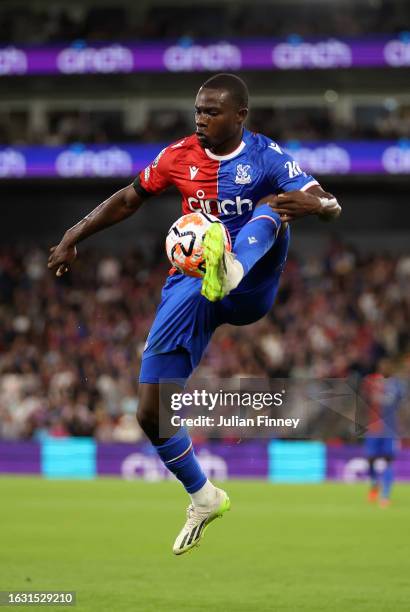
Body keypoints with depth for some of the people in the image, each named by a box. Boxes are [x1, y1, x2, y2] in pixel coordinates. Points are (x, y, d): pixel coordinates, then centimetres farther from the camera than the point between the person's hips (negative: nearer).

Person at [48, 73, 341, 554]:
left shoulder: (265, 157, -6)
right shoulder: (180, 156, 4)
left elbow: (329, 206, -16)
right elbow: (129, 199, 18)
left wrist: (310, 204, -39)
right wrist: (73, 237, 15)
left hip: (250, 290, -3)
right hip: (190, 293, 3)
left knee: (272, 207, -31)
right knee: (151, 414, -4)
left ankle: (231, 268, -66)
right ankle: (203, 498, 19)